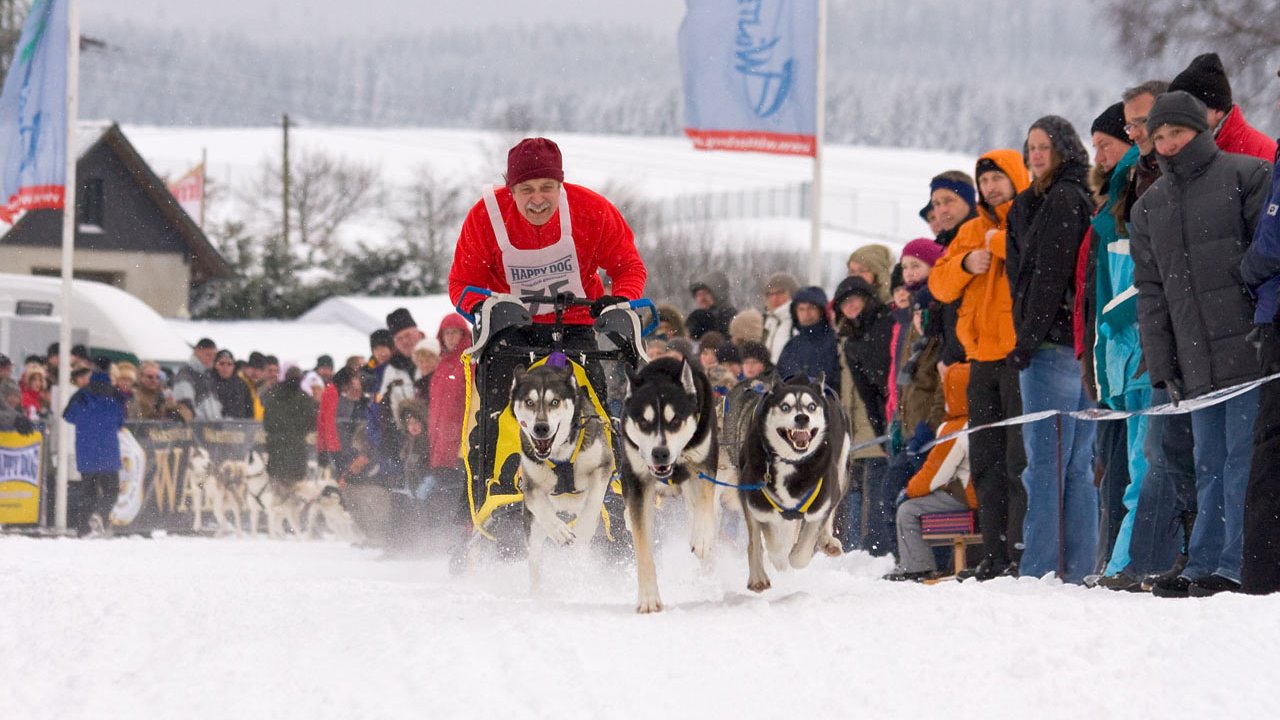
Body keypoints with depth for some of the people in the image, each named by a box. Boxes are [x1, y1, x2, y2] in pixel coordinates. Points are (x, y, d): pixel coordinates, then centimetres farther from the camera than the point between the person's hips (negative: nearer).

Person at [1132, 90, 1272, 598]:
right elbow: (1150, 290, 18)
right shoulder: (1149, 207, 19)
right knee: (1210, 467, 7)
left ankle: (1236, 567, -9)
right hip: (1197, 362, 6)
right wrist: (1161, 365, 10)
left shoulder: (1246, 176, 1)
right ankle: (1203, 566, 8)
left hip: (1249, 348, -6)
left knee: (1244, 459, -8)